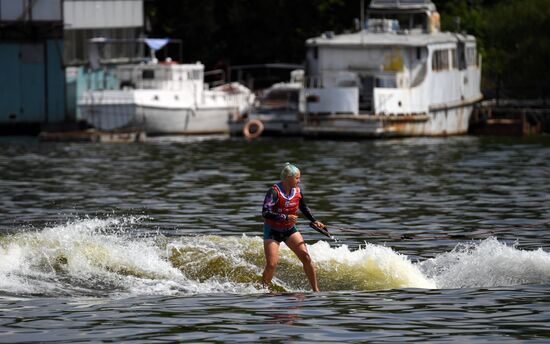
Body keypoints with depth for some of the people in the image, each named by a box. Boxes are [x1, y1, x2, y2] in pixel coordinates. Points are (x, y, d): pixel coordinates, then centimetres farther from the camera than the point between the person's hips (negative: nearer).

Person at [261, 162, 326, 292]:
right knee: (271, 264, -14)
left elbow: (304, 208, 15)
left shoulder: (297, 192, -4)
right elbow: (265, 213, -30)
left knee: (306, 257, -8)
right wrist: (286, 217, -36)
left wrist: (314, 221, 4)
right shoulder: (274, 192, -23)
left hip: (290, 230, 5)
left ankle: (316, 290, -2)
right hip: (273, 231, -5)